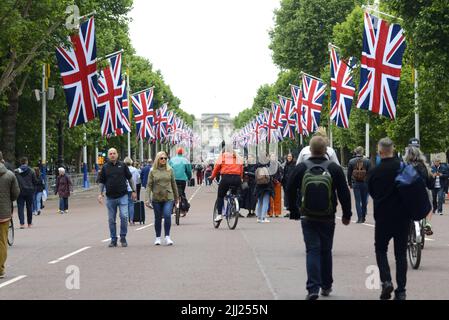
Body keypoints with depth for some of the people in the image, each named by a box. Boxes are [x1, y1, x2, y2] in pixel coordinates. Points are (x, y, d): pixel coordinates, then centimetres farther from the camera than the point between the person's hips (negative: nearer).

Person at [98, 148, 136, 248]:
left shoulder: (122, 165, 4)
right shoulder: (105, 167, 5)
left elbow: (130, 178, 11)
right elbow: (101, 182, 11)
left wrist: (133, 191, 8)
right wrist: (101, 193, 0)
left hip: (122, 196, -1)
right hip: (110, 197, 2)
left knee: (124, 216, -13)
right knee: (111, 220, 6)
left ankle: (123, 237, 2)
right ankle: (113, 240, 16)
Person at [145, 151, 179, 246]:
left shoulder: (170, 170, 5)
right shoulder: (153, 171, 2)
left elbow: (173, 184, 12)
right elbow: (149, 185, 0)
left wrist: (176, 196, 18)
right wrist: (147, 199, -8)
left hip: (168, 198, 0)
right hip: (156, 199, 0)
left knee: (167, 216, -17)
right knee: (158, 218, 8)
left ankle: (167, 236, -8)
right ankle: (158, 237, 20)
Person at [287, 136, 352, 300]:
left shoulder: (300, 169, -4)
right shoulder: (334, 168, -5)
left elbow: (290, 191, 3)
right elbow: (344, 193, -2)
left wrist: (294, 212, 15)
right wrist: (346, 214, 9)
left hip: (308, 218, -1)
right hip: (328, 218, 1)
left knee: (312, 251, 0)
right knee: (326, 251, 15)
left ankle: (313, 288, -13)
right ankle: (326, 286, 24)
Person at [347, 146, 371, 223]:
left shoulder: (351, 161, -2)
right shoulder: (367, 161, -5)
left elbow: (349, 174, 3)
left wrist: (350, 183, 13)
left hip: (355, 183, 0)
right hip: (365, 183, 0)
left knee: (357, 201, 3)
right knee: (364, 201, 13)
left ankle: (360, 218, -5)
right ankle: (363, 217, 21)